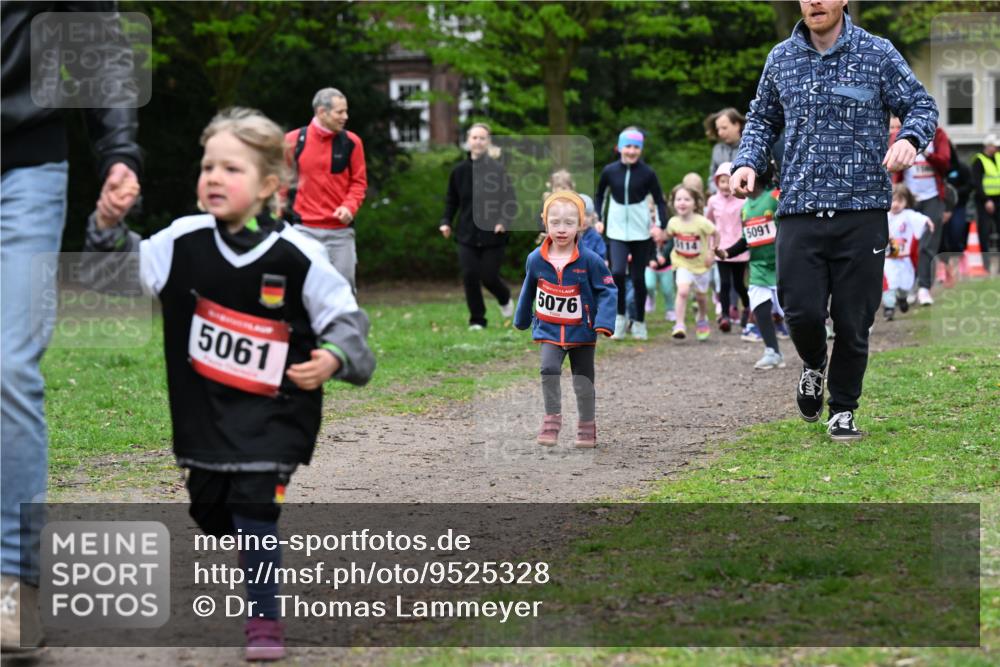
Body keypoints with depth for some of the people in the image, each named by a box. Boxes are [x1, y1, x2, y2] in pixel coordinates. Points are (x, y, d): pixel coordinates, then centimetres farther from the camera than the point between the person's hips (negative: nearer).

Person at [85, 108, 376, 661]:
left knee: (254, 508, -11)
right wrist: (109, 223, -17)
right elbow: (124, 266, 2)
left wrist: (334, 358, -28)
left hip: (273, 409, -5)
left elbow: (346, 319, -8)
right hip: (204, 408, 5)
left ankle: (264, 621, 1)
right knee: (208, 507, 17)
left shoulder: (298, 256, -16)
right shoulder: (184, 242, -7)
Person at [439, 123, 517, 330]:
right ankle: (477, 320, 6)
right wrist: (446, 221, 1)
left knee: (489, 277, 0)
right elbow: (451, 200, 14)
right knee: (470, 276, -6)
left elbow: (510, 200, -8)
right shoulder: (459, 170, 2)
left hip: (492, 235, -3)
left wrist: (504, 221, -23)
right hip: (467, 234, 3)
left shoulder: (497, 170, -9)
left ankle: (505, 299, 35)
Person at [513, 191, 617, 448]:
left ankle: (587, 426, 26)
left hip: (582, 332, -1)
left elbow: (608, 292, -10)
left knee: (583, 381, 8)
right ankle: (552, 419, -6)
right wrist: (521, 320, 23)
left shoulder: (590, 260, -16)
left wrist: (604, 323, -21)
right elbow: (528, 291, 11)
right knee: (549, 369, -21)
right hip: (549, 331, 1)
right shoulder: (535, 259, -6)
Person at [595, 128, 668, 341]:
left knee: (638, 277, 5)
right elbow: (599, 196, 13)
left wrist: (660, 225, -13)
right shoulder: (609, 171, -3)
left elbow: (660, 201, 0)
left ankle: (639, 323, 20)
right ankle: (620, 317, -1)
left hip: (641, 233, 0)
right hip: (617, 232, 0)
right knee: (617, 272, -19)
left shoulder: (647, 173, -7)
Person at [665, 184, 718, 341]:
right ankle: (680, 325, -17)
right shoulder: (673, 223, -14)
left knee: (701, 294, 16)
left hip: (701, 264, 0)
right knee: (682, 291, -21)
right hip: (682, 263, 0)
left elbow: (715, 234, -6)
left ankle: (702, 320, 45)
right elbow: (668, 235, 8)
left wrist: (712, 251, -10)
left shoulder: (702, 223, -22)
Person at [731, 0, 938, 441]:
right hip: (799, 209, 2)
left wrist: (909, 139, -16)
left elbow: (922, 105, 6)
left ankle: (843, 409, 22)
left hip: (862, 210, -2)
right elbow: (762, 119, 23)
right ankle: (814, 366, 27)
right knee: (801, 310, -8)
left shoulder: (878, 54, 2)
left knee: (853, 319, 2)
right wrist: (748, 161, 5)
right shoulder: (781, 59, 11)